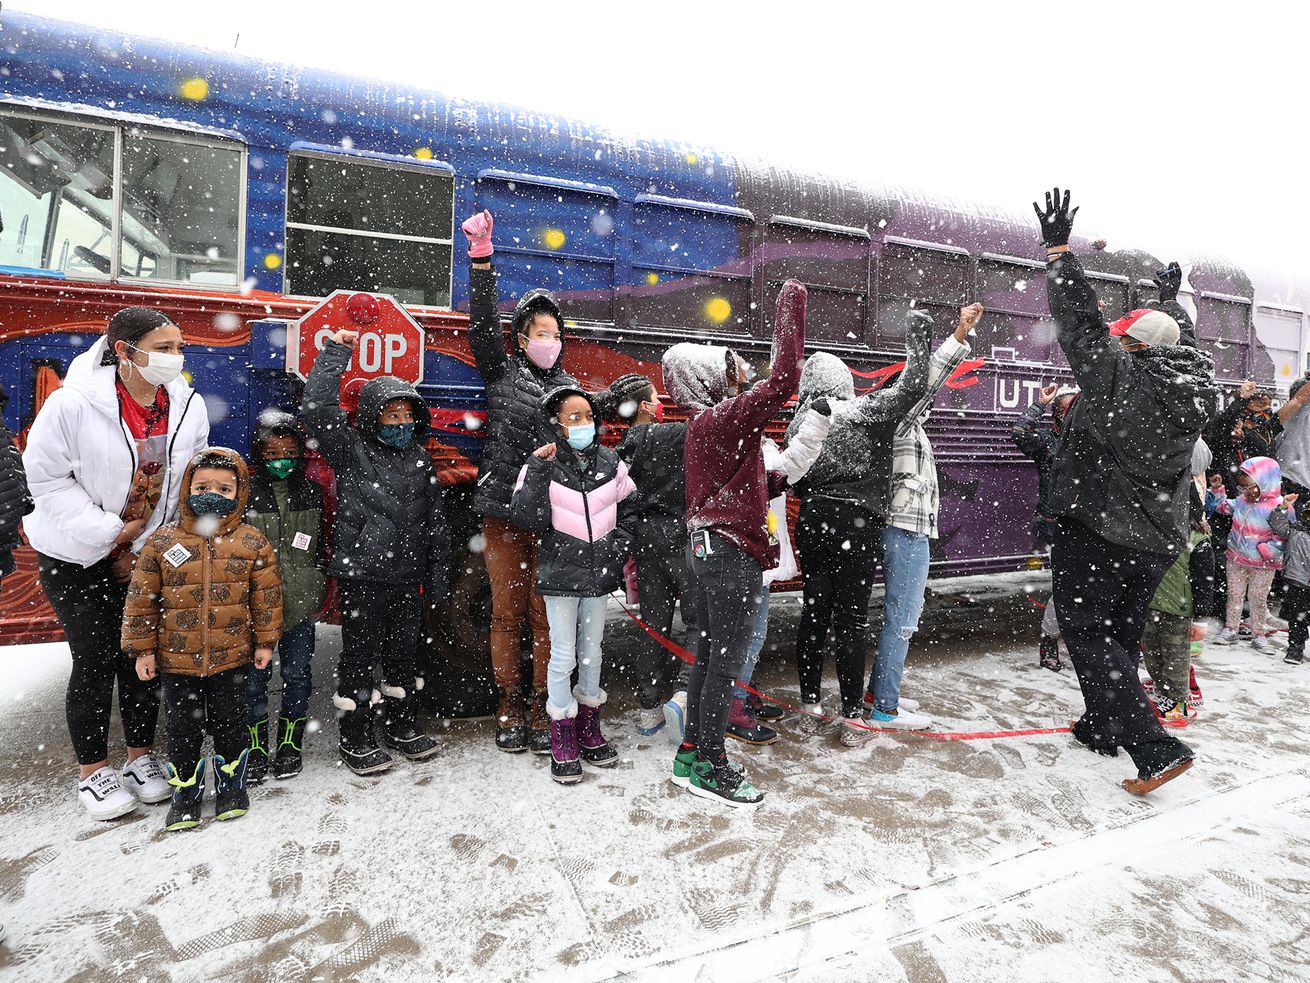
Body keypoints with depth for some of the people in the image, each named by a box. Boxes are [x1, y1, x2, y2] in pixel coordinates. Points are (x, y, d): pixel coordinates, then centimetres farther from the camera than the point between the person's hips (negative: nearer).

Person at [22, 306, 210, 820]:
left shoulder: (189, 407, -8)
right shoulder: (74, 403, -19)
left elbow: (192, 488, -1)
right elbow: (46, 477, -12)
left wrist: (143, 548, -4)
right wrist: (108, 533, -18)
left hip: (148, 554, 3)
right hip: (77, 556, -3)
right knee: (95, 660, 0)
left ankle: (141, 756, 25)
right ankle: (93, 771, 18)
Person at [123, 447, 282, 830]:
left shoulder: (252, 543, -7)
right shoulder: (162, 542, -7)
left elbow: (267, 595, 0)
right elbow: (141, 598, -2)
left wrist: (265, 641, 2)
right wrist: (143, 648, -1)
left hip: (232, 657, 0)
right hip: (177, 658, 0)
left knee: (229, 723, 14)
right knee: (183, 728, 13)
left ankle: (232, 784, 34)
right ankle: (186, 792, 33)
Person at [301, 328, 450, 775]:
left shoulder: (419, 457, 9)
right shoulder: (351, 449, -2)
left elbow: (436, 523, 10)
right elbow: (316, 409, -19)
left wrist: (438, 580, 8)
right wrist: (335, 352, -12)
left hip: (408, 577, 4)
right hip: (362, 575, -4)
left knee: (404, 653, 16)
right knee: (359, 656, 6)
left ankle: (402, 727, 33)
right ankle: (355, 739, 21)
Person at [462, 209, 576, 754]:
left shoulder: (569, 387, 13)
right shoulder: (500, 372, 9)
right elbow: (483, 322, -2)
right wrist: (481, 257, -9)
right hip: (502, 511, -1)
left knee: (545, 614, 2)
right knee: (506, 612, 6)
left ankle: (541, 707, 14)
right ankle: (510, 705, 18)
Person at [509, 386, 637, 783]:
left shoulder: (611, 463, 3)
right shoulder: (542, 466, -7)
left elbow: (628, 513, 13)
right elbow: (525, 519, -18)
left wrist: (616, 549, 0)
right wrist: (538, 471, -23)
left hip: (598, 574, 4)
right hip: (560, 575, -4)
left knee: (592, 652, 16)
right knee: (564, 655, 1)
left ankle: (589, 731, 32)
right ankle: (562, 741, 17)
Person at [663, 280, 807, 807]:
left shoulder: (701, 421, 13)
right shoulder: (727, 417, -17)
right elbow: (783, 380, -24)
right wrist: (791, 307, -17)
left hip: (708, 547, 10)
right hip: (732, 552, -10)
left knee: (708, 657, 16)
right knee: (726, 663, 0)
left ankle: (692, 753, 26)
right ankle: (709, 767, 11)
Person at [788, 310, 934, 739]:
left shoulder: (799, 424, 7)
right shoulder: (862, 412, -7)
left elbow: (797, 481, 11)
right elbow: (912, 387, -8)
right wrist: (918, 335, 4)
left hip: (812, 522, 5)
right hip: (857, 525, -5)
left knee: (814, 613, 10)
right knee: (851, 619, 1)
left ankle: (810, 705, 18)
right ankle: (852, 712, 9)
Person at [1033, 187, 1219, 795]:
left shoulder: (1119, 376, -15)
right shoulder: (1192, 396, 6)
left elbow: (1081, 321, -10)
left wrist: (1058, 248, -1)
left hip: (1095, 532, -8)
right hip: (1157, 541, 8)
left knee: (1088, 634, -1)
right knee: (1121, 634, 19)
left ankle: (1157, 748, -8)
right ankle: (1100, 728, 34)